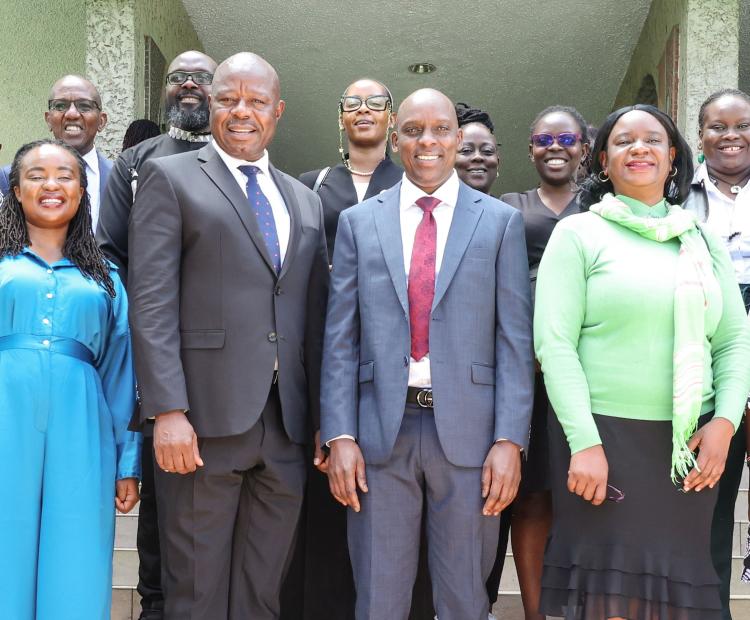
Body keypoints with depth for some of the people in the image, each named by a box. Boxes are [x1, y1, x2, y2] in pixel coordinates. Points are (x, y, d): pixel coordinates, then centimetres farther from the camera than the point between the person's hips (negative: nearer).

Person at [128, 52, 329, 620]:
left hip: (286, 423, 4)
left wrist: (322, 420, 12)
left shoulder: (306, 201, 18)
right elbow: (151, 301, -6)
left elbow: (313, 316, 17)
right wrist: (168, 412, -15)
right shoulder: (170, 178, 3)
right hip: (204, 420, -4)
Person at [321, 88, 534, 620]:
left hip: (466, 431, -1)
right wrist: (339, 436, -3)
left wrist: (510, 440, -7)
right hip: (380, 431, 1)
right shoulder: (358, 222, 8)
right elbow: (340, 340, 5)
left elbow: (515, 341, 0)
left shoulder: (500, 222, 5)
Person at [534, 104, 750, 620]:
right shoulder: (578, 234, -1)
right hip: (603, 436, -4)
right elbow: (554, 343, -8)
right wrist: (584, 442, -15)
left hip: (690, 445, 4)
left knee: (678, 579, 9)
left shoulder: (703, 240, 12)